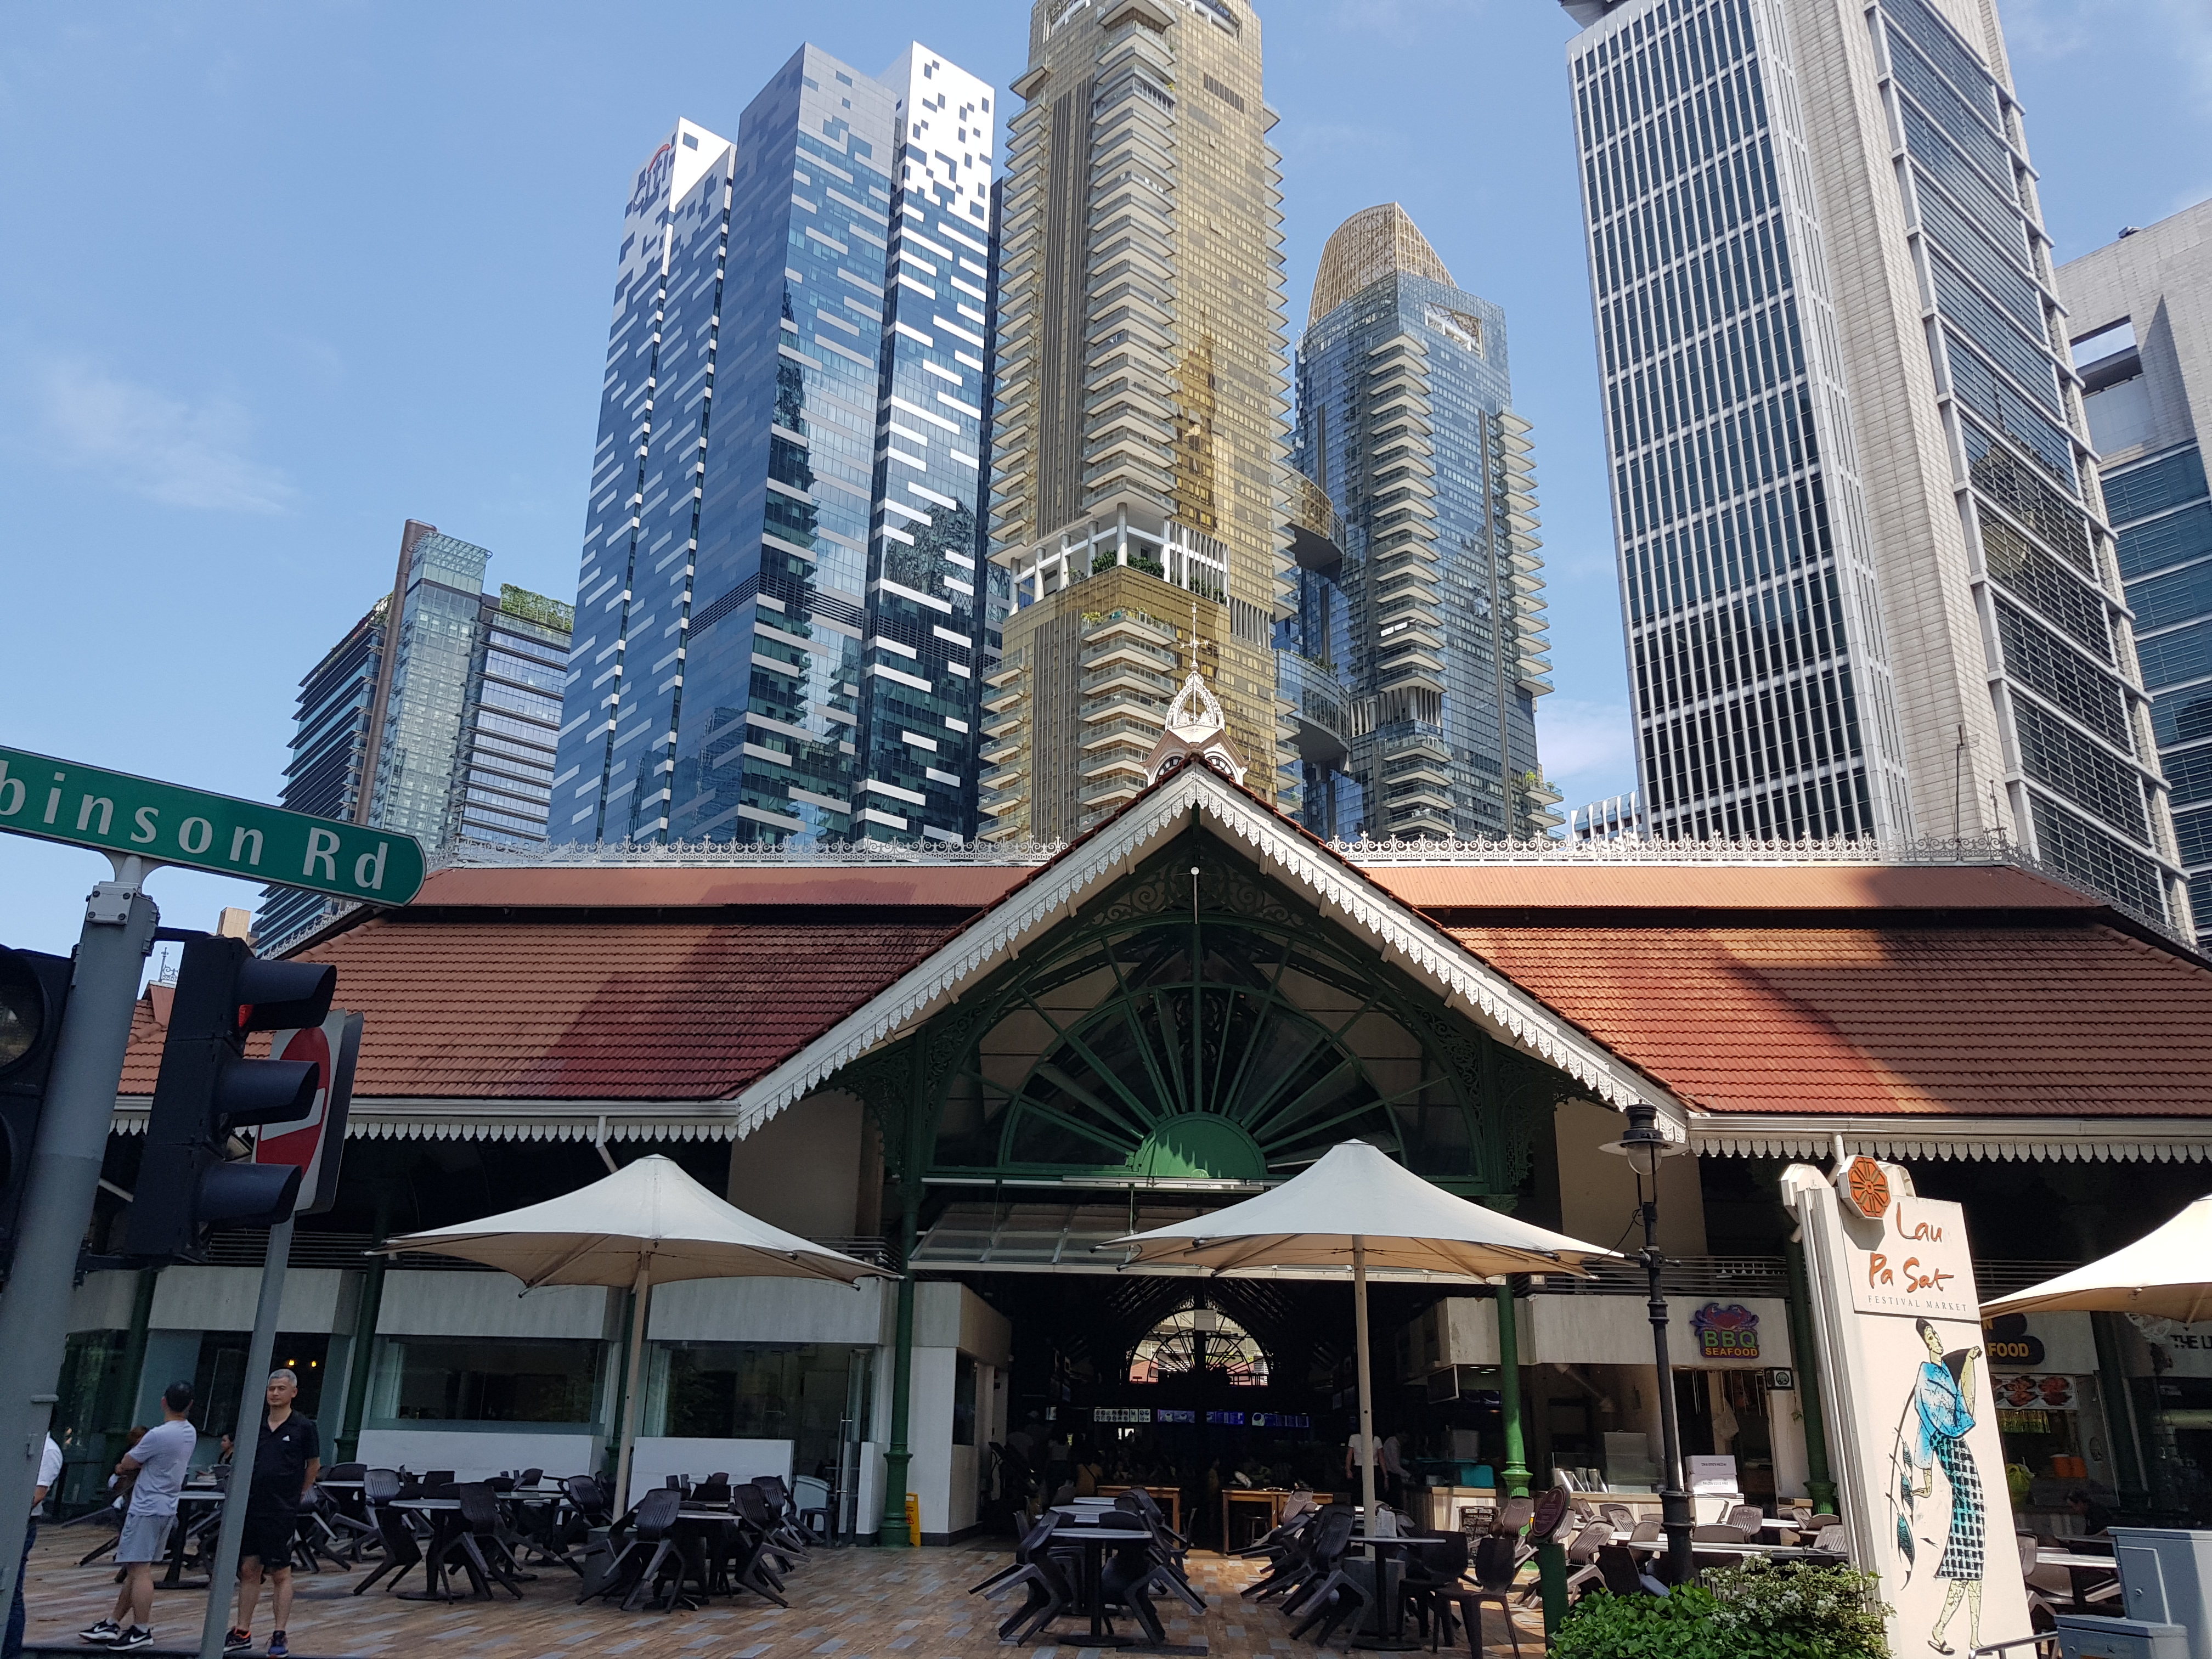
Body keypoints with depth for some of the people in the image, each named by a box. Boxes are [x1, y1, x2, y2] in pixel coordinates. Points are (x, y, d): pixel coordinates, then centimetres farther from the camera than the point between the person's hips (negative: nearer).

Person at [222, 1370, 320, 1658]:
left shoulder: (303, 1426, -6)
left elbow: (314, 1465, 3)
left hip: (282, 1513, -5)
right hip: (251, 1508, 5)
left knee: (281, 1574, 1)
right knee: (248, 1570, 11)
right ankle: (243, 1632, 22)